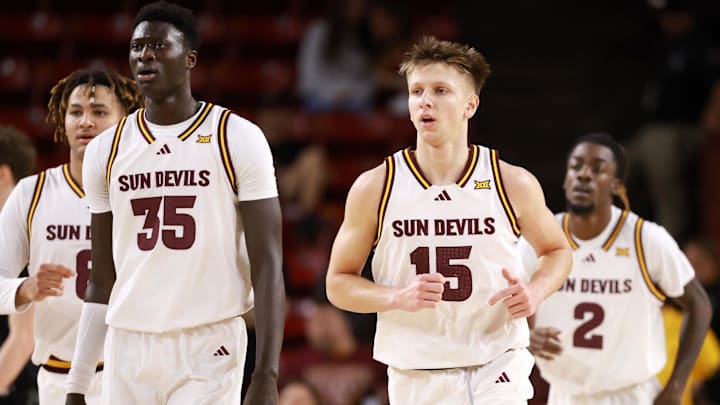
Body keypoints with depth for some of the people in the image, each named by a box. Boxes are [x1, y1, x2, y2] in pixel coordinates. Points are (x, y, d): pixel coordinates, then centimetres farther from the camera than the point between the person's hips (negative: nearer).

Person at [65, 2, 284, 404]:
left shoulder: (238, 139, -3)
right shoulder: (106, 150, 9)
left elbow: (267, 266, -5)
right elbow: (103, 281, 15)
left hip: (208, 348, -4)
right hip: (128, 348, 4)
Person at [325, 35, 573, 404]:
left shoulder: (513, 184, -2)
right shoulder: (374, 188, -3)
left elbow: (556, 251, 15)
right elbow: (338, 283, 3)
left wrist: (536, 291, -7)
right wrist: (397, 298, -16)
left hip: (496, 372, -1)